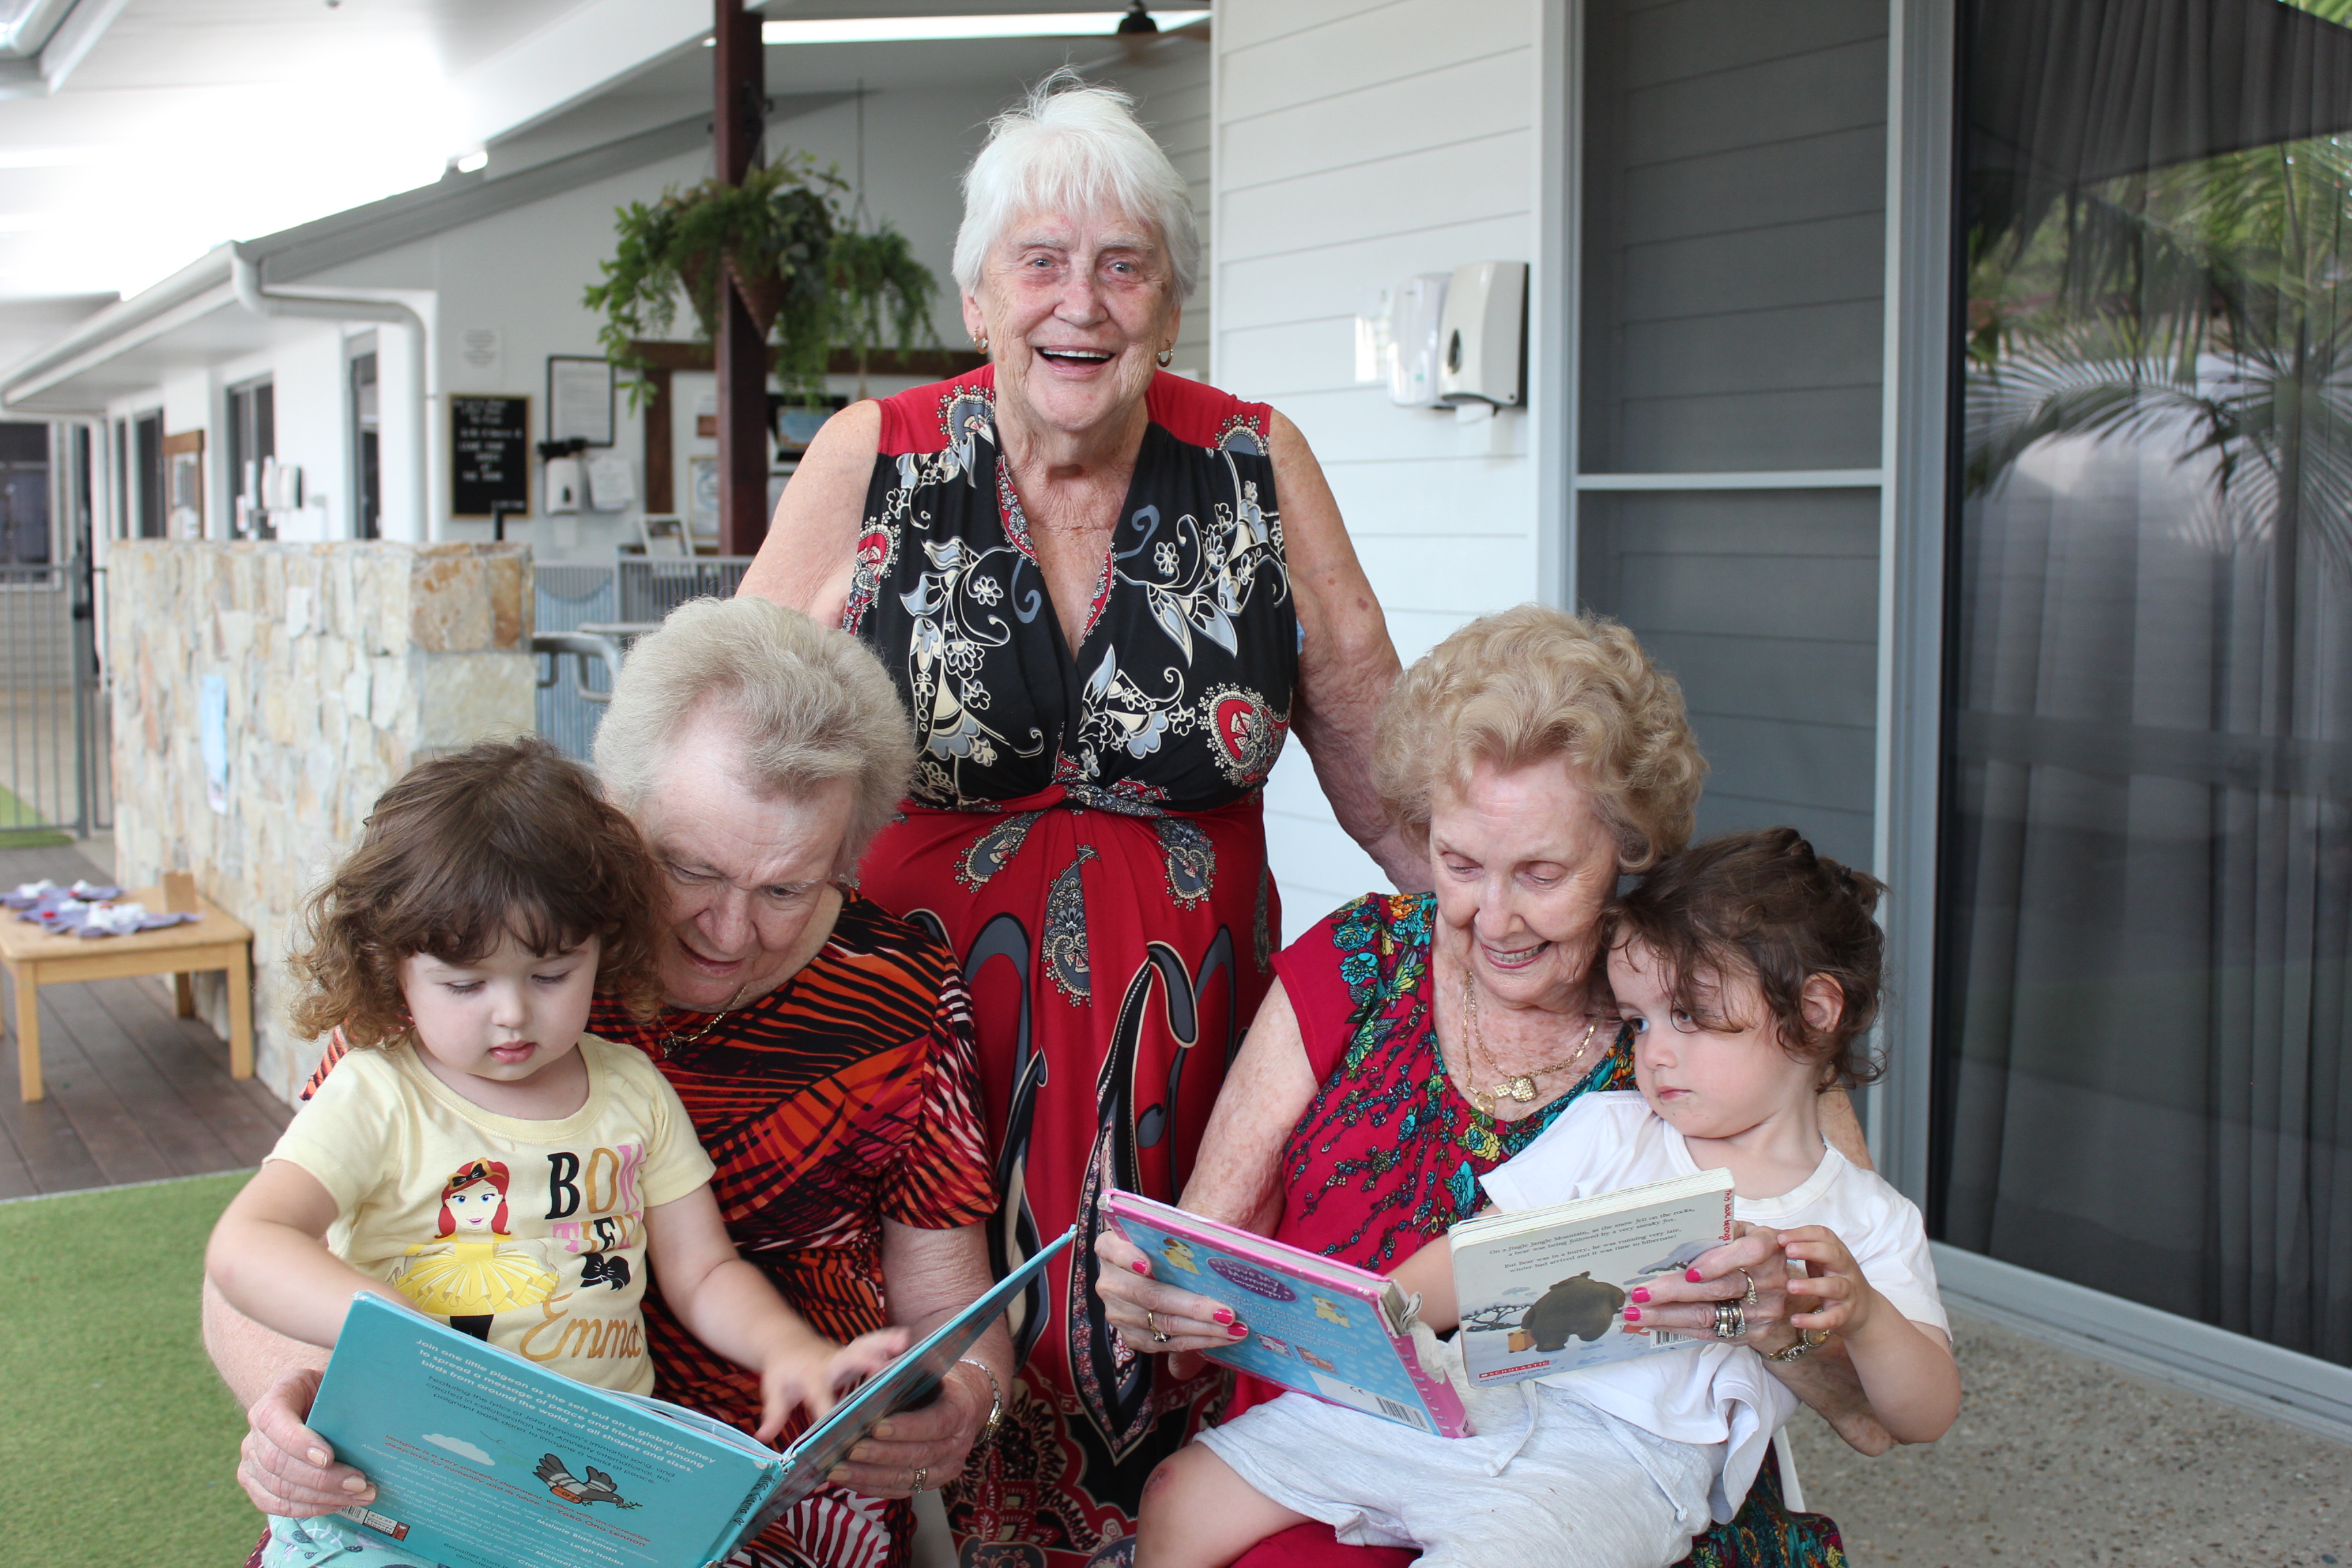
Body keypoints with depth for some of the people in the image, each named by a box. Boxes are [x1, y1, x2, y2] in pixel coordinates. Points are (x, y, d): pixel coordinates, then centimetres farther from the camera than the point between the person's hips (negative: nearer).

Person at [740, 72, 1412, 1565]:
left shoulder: (1258, 466, 0)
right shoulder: (871, 462, -2)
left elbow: (1379, 748, 5)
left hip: (1182, 1029, 1)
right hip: (928, 1019, 0)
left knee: (1175, 1395, 2)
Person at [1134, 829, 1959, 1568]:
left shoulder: (1863, 1220, 7)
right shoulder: (1609, 1130, 14)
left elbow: (1924, 1416, 3)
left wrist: (1861, 1314, -17)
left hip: (1626, 1459, -4)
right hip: (1472, 1396, 4)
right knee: (1181, 1499, -3)